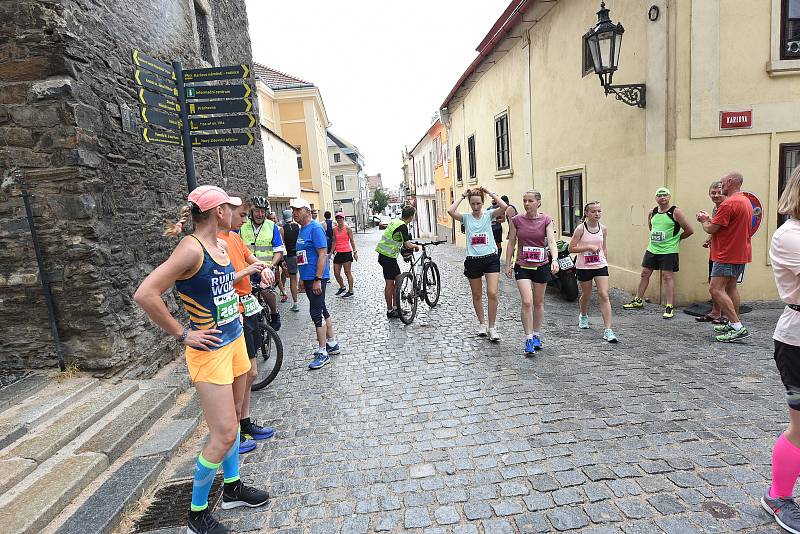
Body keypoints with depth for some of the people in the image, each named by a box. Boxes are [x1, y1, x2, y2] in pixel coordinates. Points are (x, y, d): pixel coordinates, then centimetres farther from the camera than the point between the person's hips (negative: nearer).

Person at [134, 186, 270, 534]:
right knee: (223, 436, -2)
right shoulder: (192, 248, -21)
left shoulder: (221, 246, 5)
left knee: (232, 420, 20)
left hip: (235, 339, 9)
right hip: (210, 349, -9)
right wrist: (182, 335, -19)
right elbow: (145, 295, -25)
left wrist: (248, 270, 23)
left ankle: (232, 488, 40)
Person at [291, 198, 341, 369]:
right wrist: (302, 278, 21)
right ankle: (332, 344, 28)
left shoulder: (315, 228, -14)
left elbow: (322, 254, -20)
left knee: (316, 313, -6)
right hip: (308, 278, 10)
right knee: (322, 310, 16)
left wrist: (317, 279, -23)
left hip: (316, 278, -10)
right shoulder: (301, 230, 15)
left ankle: (323, 353, 4)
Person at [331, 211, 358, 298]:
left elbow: (352, 241, -3)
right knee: (336, 273, 6)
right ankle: (342, 287, 29)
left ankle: (350, 291, 9)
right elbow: (334, 242, 14)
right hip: (338, 253, 5)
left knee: (348, 273, 0)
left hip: (347, 253, -5)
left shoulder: (347, 228, -4)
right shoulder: (334, 229, 9)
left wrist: (355, 252, -6)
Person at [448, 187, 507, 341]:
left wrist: (490, 193, -5)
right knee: (477, 295, 12)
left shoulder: (489, 215, 3)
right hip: (473, 260, 1)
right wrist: (462, 196, -5)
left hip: (491, 258, -1)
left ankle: (492, 327, 4)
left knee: (492, 293, -11)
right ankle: (481, 324, 31)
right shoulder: (466, 217, 3)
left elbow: (504, 207, -15)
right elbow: (450, 211, -16)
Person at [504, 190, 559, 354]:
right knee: (527, 302, -13)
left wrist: (554, 259, -32)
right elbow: (511, 243, 3)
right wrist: (508, 265, 3)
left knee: (539, 302, 13)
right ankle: (529, 339, -3)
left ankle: (537, 335, 30)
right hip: (522, 266, -1)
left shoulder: (546, 220, -5)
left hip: (541, 266, 1)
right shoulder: (516, 220, -4)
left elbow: (552, 241, -16)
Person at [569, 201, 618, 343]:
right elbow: (571, 248, -11)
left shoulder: (603, 229, 3)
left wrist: (606, 263, 15)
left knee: (604, 295, -9)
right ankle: (583, 316, 46)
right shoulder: (581, 229, -10)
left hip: (600, 266, 2)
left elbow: (604, 248, 15)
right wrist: (589, 247, -20)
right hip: (583, 267, -2)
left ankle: (608, 330, -7)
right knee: (586, 295, 13)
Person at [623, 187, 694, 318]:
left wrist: (676, 238, 5)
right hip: (652, 248, 6)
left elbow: (689, 230, -6)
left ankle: (669, 307, 1)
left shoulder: (675, 212, -9)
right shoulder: (652, 212, 7)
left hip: (669, 251, -6)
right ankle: (638, 300, 21)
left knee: (667, 276, -5)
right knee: (645, 273, 9)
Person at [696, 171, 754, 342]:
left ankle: (738, 328, -12)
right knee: (731, 287, 16)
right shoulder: (747, 201, 15)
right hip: (741, 253, 10)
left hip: (727, 255, -10)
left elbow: (711, 229, -17)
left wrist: (704, 220, 3)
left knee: (716, 289, -11)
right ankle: (733, 324, 22)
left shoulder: (729, 204, -19)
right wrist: (709, 218, 12)